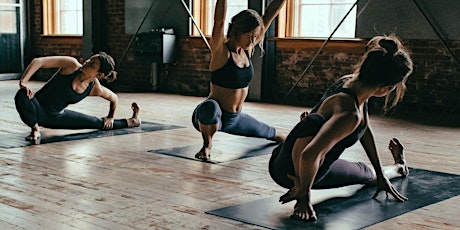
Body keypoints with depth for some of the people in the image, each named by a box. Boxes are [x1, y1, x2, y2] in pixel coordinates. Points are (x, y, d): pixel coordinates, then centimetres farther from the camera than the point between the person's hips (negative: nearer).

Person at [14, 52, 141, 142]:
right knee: (22, 95, -39)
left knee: (99, 123, 7)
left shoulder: (96, 89, -11)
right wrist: (23, 82, -36)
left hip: (57, 116, 3)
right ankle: (35, 129, -19)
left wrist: (110, 117, 19)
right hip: (38, 111, -3)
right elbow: (38, 61, -26)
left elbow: (114, 98, 11)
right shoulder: (72, 65, -22)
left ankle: (131, 122, 34)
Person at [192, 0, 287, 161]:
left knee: (268, 132, 29)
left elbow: (269, 15, -1)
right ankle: (207, 145, -12)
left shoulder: (248, 49, -1)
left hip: (234, 119, 7)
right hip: (212, 114, -7)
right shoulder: (220, 50, -19)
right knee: (210, 107, -44)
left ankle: (283, 137, 70)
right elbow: (219, 21, -37)